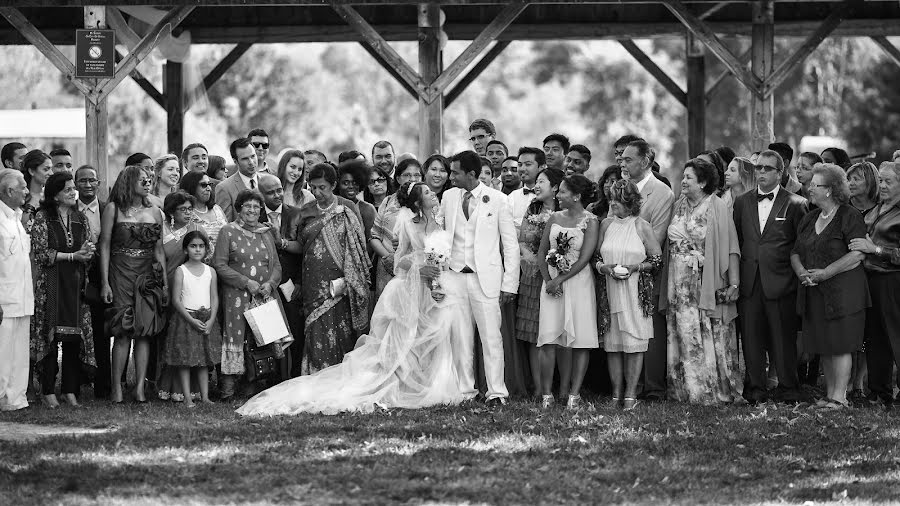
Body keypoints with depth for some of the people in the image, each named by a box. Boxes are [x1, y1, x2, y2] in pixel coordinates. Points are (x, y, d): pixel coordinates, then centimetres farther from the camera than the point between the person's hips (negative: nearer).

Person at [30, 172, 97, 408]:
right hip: (50, 285, -4)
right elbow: (41, 253, -8)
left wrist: (88, 252, -9)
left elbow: (89, 255, 16)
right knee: (50, 335, -6)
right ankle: (48, 391, -2)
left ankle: (71, 390, 5)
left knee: (75, 337, 0)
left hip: (76, 284, 4)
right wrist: (73, 256, -11)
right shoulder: (43, 218, -2)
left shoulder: (80, 220, 13)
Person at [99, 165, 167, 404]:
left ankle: (140, 387, -2)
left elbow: (159, 250, 15)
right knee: (123, 332, -9)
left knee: (145, 331, -3)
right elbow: (105, 246, 0)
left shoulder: (154, 212, 13)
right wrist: (105, 283, -7)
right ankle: (116, 387, -4)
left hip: (148, 276, 3)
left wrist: (165, 283, 9)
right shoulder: (113, 209, 2)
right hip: (121, 274, -3)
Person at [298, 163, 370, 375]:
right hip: (314, 284, 3)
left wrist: (346, 281, -9)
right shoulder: (306, 212, 11)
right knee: (317, 335, -2)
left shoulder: (348, 208, 0)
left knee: (341, 334, -5)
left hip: (339, 281, -3)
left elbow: (358, 246, -2)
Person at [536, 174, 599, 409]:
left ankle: (574, 393, -1)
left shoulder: (590, 222, -3)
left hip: (578, 282, -3)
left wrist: (561, 280, -12)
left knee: (581, 338, -5)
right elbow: (542, 252, 10)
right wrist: (548, 279, -4)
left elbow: (584, 258, -9)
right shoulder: (554, 218, 11)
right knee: (548, 339, -6)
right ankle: (547, 394, -5)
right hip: (552, 282, 3)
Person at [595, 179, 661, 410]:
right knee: (612, 344, 2)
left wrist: (635, 267, -13)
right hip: (610, 293, 3)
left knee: (634, 343, -5)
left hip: (636, 293, -3)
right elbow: (595, 258, 12)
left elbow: (657, 260, 1)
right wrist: (604, 267, -8)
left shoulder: (642, 226, -1)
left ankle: (631, 394, -1)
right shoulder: (606, 224, 8)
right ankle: (617, 394, 7)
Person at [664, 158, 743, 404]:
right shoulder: (679, 206, 11)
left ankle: (716, 390, 4)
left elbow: (730, 248, -10)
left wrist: (734, 283, -16)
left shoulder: (717, 208, -6)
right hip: (680, 286, 5)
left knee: (710, 337, -2)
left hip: (709, 285, -5)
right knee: (684, 336, 5)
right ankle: (687, 388, 10)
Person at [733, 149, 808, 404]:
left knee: (783, 338, 0)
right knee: (751, 337, 4)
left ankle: (788, 389, 8)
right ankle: (755, 389, 11)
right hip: (749, 283, 3)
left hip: (780, 283, -3)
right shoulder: (742, 202, 12)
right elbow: (735, 241, 14)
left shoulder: (795, 204, 0)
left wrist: (800, 275, -5)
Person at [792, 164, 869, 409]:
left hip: (843, 290, -7)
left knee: (840, 345, -6)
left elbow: (857, 254, -16)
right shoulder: (809, 219, 16)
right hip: (815, 293, 7)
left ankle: (839, 397, -3)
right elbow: (796, 252, 17)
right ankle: (829, 395, 14)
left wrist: (826, 273, -18)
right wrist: (802, 271, -5)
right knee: (824, 347, 8)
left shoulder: (850, 217, -7)